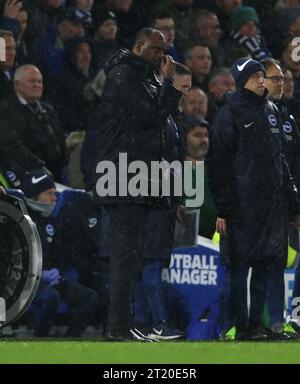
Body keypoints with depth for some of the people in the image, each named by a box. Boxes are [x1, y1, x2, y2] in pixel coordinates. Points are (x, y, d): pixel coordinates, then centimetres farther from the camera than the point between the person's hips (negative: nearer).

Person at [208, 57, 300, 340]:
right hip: (242, 204, -6)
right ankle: (241, 326, -2)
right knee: (239, 266, -5)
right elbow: (219, 164, -8)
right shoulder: (229, 115, -4)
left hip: (271, 202, 6)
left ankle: (256, 324, 10)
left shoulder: (271, 111, 16)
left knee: (264, 266, 6)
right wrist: (223, 208, -14)